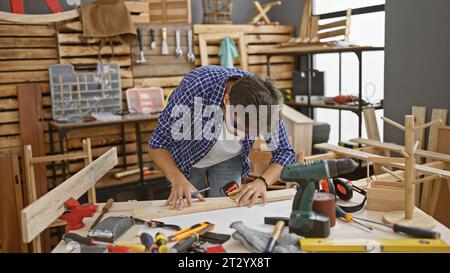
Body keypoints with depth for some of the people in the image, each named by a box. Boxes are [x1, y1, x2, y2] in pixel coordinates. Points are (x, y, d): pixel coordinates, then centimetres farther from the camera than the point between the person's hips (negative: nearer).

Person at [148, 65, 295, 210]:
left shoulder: (263, 98, -29)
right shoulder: (195, 87, -38)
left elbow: (285, 152, -19)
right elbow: (158, 143, -29)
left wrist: (262, 181, -37)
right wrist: (178, 180, -45)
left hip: (229, 159, 2)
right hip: (187, 156, -1)